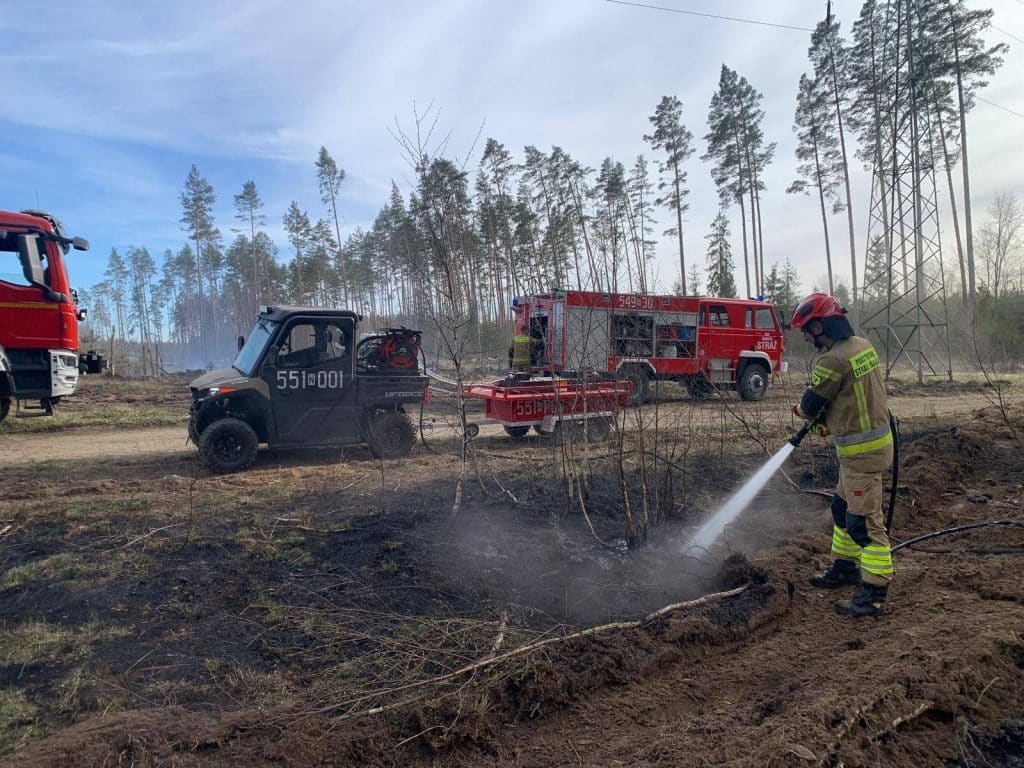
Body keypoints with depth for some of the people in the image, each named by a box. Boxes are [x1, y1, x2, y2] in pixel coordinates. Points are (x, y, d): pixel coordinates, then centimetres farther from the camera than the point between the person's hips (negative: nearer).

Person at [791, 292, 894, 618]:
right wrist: (828, 417, 9)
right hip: (876, 437, 10)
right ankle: (844, 567, 36)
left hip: (862, 452, -10)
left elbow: (810, 405, -11)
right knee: (842, 508, 21)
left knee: (865, 521, -4)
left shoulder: (832, 360, -23)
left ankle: (874, 594, 4)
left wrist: (801, 409, 11)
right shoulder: (863, 345, 6)